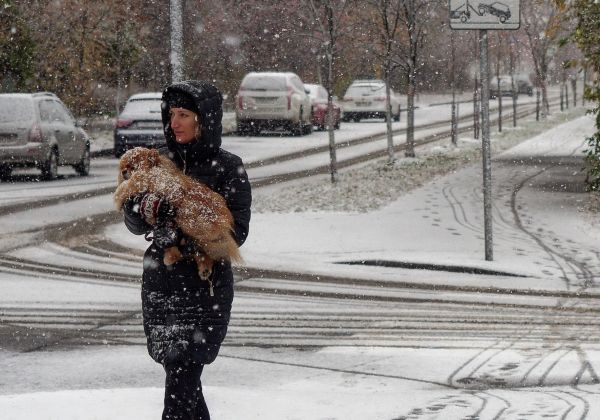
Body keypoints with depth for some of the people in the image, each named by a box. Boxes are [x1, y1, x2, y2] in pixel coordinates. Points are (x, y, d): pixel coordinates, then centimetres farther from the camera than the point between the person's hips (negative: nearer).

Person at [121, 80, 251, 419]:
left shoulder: (228, 168, -5)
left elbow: (235, 232, -10)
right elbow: (134, 223, 5)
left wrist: (184, 238, -24)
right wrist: (144, 208, -18)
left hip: (205, 286, -5)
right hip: (160, 282, 5)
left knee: (182, 380, -12)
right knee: (181, 376, 10)